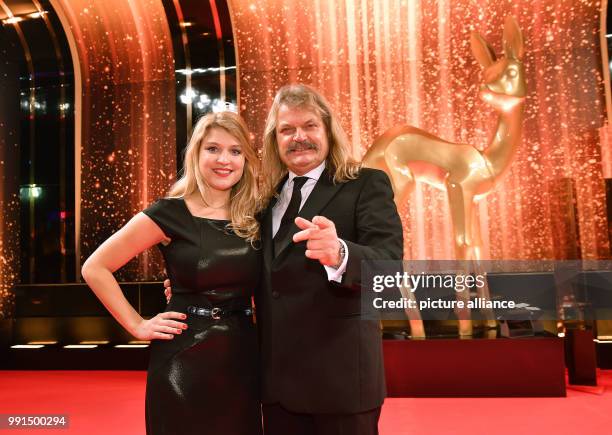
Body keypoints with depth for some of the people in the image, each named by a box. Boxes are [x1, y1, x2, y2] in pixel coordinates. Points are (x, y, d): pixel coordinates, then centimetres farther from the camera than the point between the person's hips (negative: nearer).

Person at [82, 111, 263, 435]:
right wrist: (137, 326, -7)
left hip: (244, 353, 4)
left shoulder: (253, 217, 2)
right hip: (184, 358, -4)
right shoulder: (170, 213, -9)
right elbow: (94, 268, -6)